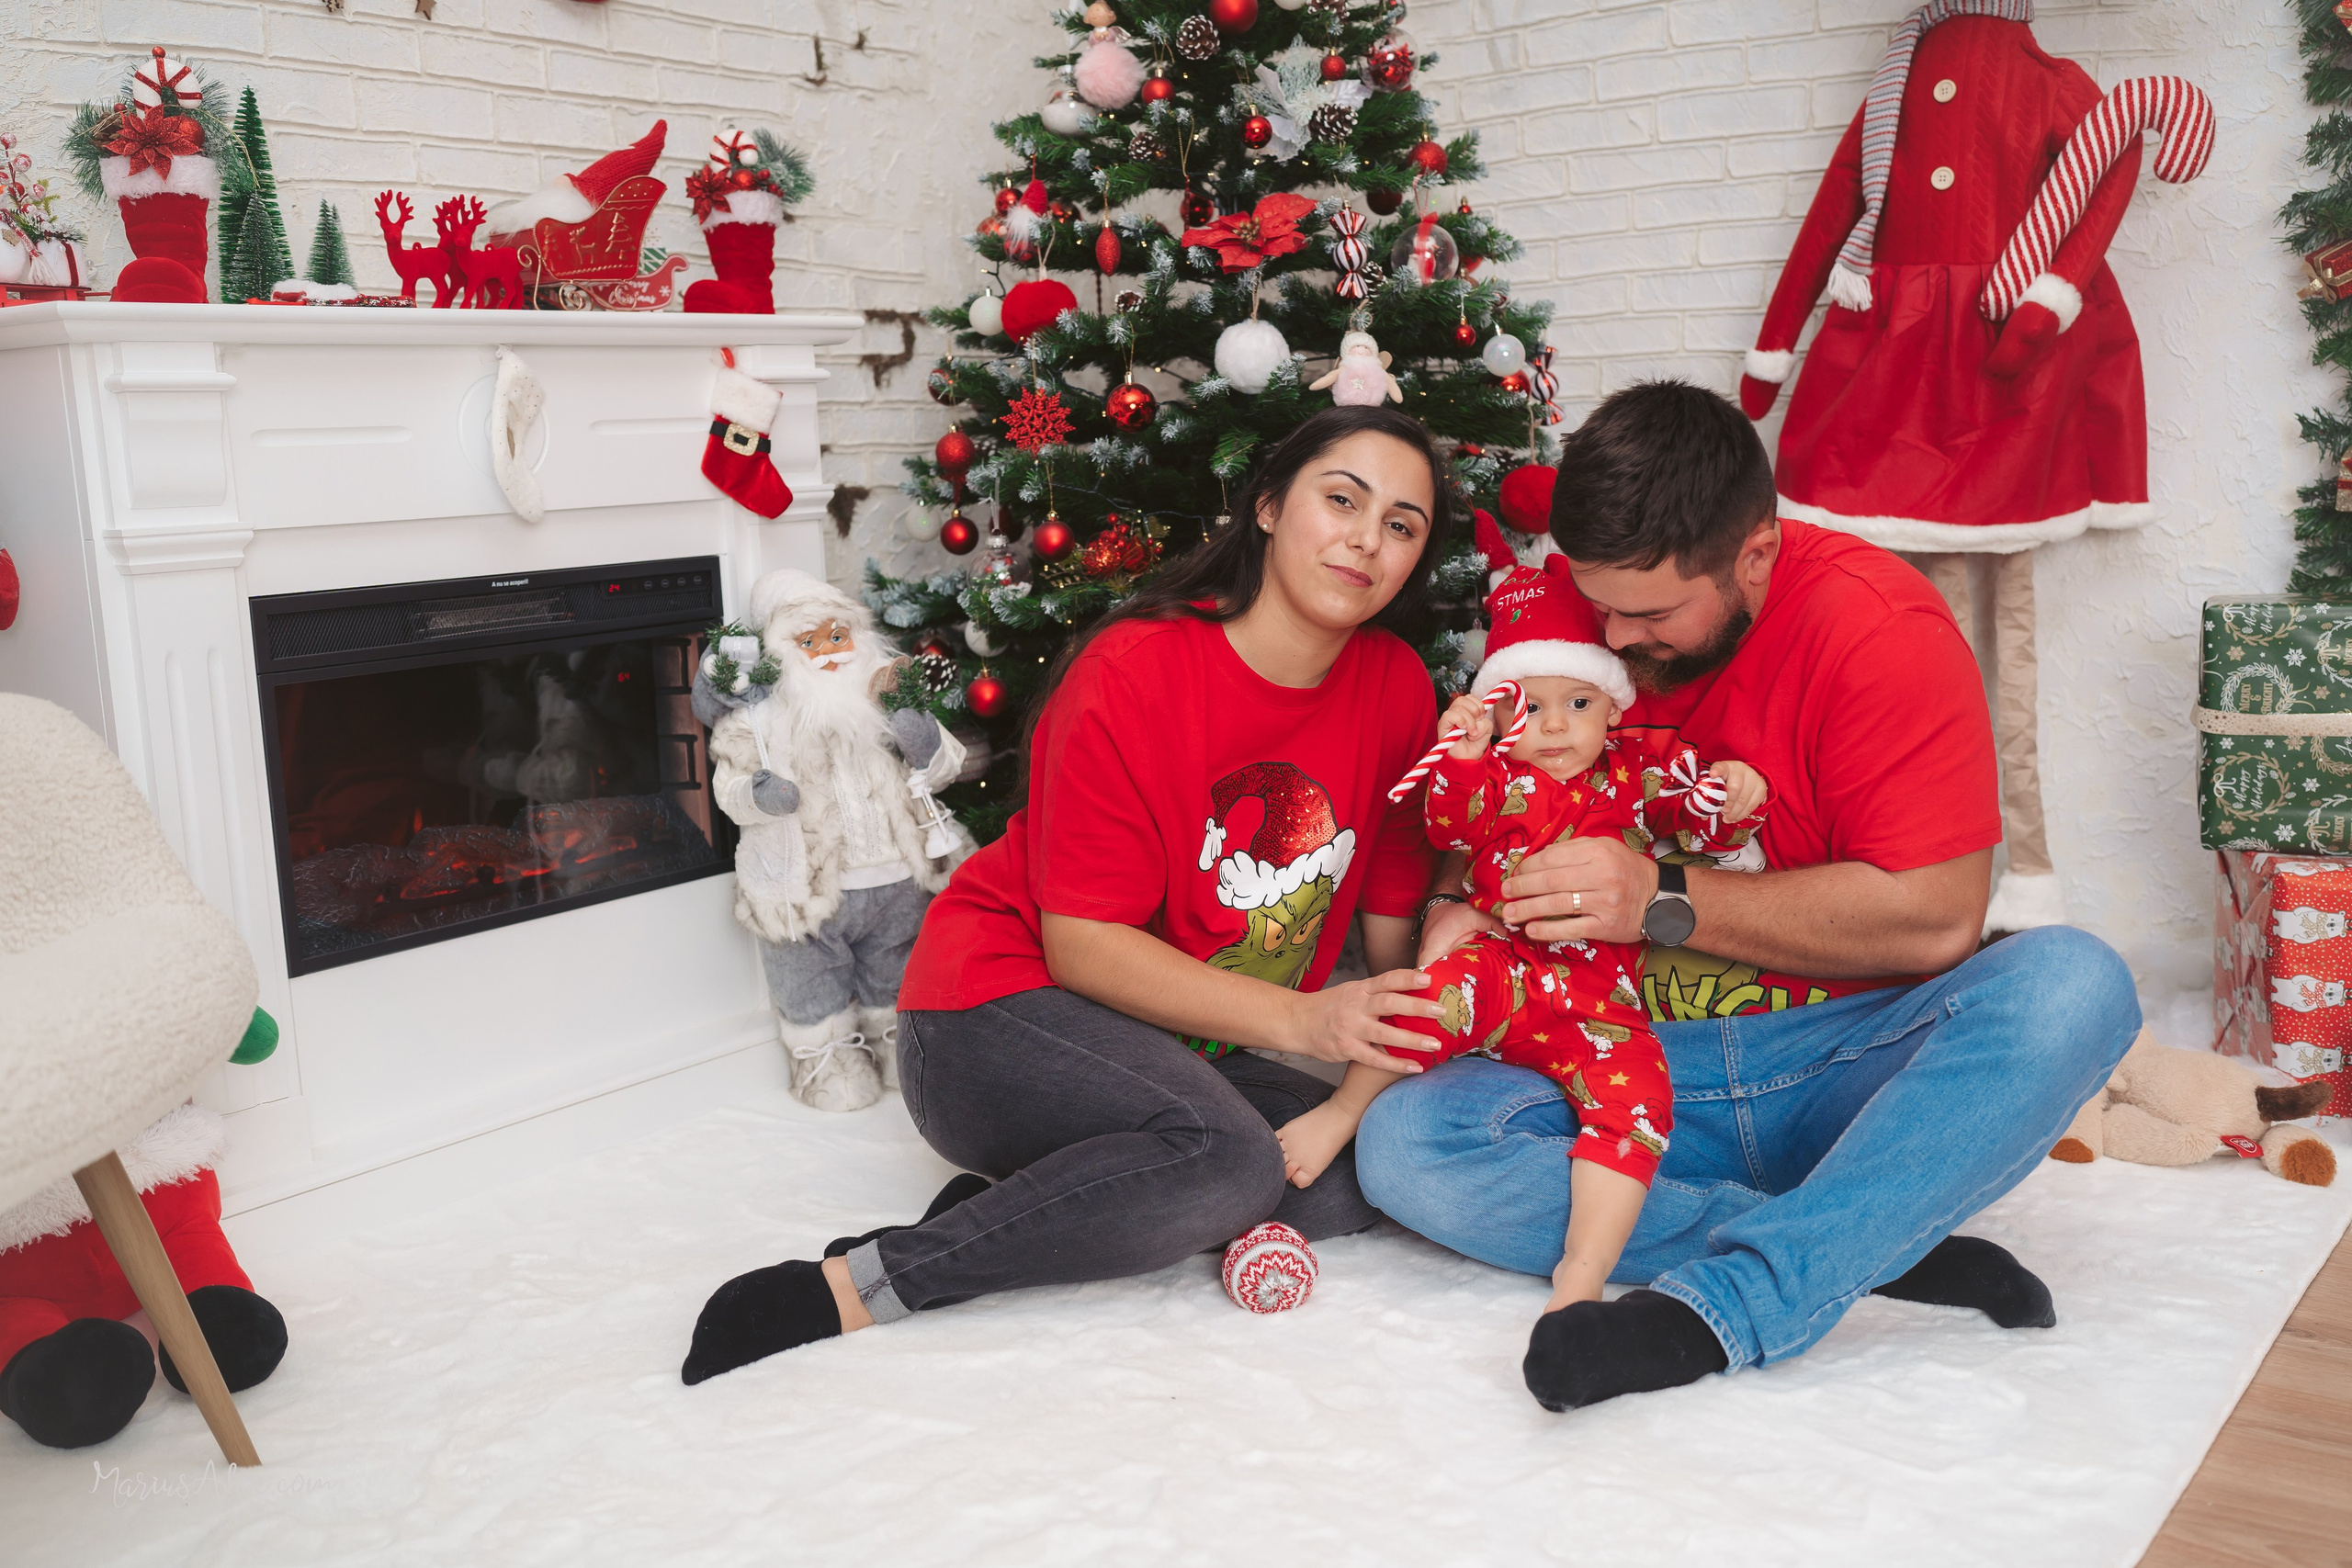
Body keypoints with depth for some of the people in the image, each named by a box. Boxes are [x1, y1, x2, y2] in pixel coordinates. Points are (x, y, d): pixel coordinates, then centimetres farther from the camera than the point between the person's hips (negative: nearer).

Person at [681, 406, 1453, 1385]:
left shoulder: (1397, 688, -2)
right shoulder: (1135, 674, -19)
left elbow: (1394, 918, 3)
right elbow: (1083, 944, -21)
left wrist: (1405, 1035, -16)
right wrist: (1301, 1020, -26)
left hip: (1179, 1051, 7)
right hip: (1001, 1014, -7)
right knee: (1224, 1157, -33)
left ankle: (1007, 1211, -13)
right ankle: (854, 1287, -25)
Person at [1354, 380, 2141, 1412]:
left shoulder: (1873, 623, -11)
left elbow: (1935, 918, -17)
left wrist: (1664, 902, -21)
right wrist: (1455, 912, -11)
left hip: (1848, 1065, -3)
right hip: (1636, 1073, 3)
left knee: (2072, 985, -32)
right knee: (1403, 1144, -24)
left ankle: (1721, 1305, -38)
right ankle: (1870, 1250, -25)